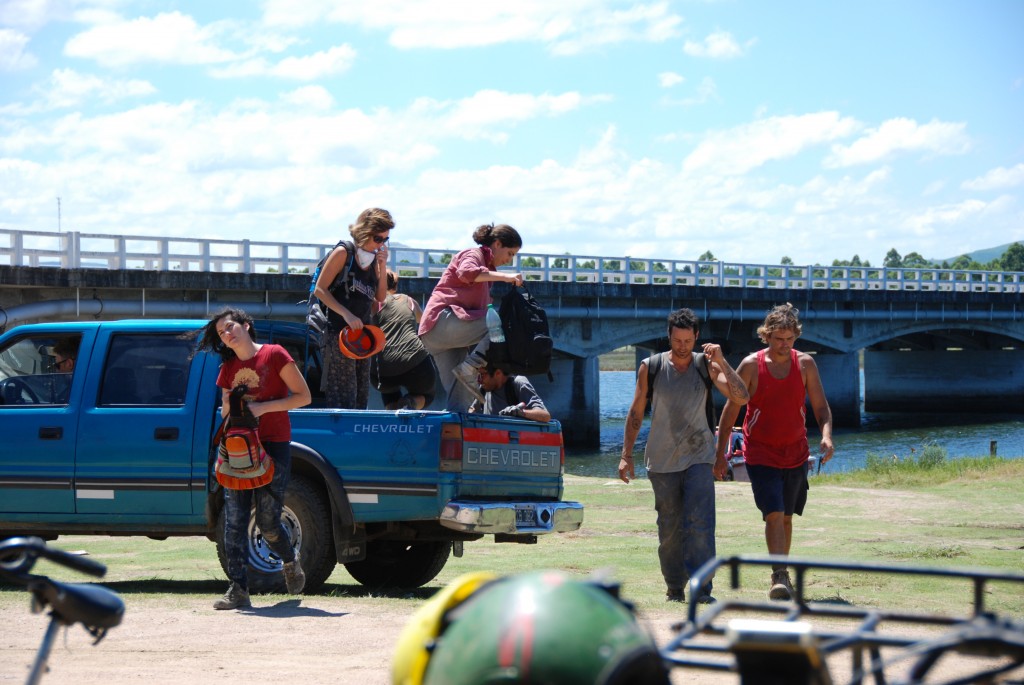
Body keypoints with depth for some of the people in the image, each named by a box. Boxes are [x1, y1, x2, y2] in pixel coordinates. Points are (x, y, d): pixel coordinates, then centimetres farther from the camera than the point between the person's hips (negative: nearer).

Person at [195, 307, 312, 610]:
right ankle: (238, 589, -5)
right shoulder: (228, 368, 13)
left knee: (267, 521, -6)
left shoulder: (274, 355, -4)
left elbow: (303, 396, -6)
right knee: (234, 520, -6)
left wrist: (263, 407, -15)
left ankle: (291, 562, 25)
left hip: (273, 446, -5)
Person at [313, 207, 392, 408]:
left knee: (361, 398, 8)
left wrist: (382, 268, 0)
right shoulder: (343, 253, -8)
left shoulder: (374, 259, 12)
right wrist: (346, 314, -20)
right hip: (338, 335, -8)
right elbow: (319, 289, -10)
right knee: (342, 399, -12)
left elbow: (380, 297, 14)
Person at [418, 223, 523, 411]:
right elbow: (466, 273, -23)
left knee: (460, 397, 0)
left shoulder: (486, 268, 32)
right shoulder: (473, 254, 2)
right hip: (443, 320, -10)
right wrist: (504, 276, -26)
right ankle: (468, 368, -26)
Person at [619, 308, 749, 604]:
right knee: (669, 529, 7)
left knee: (700, 524, -14)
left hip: (698, 458, -1)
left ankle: (701, 589, -18)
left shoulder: (706, 365, 0)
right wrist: (626, 455, 5)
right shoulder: (650, 367, 2)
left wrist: (722, 363, -20)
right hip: (661, 462, 1)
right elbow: (636, 412, 8)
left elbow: (741, 398, -11)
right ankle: (674, 588, 19)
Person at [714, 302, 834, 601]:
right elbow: (730, 410, -2)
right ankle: (780, 577, -18)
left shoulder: (805, 364, -1)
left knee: (786, 517, 12)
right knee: (773, 514, -16)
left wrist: (826, 435, -19)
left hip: (795, 453, 3)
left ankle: (781, 574, 26)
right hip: (760, 453, -3)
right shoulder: (751, 365, -8)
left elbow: (820, 406, 1)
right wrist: (720, 453, -3)